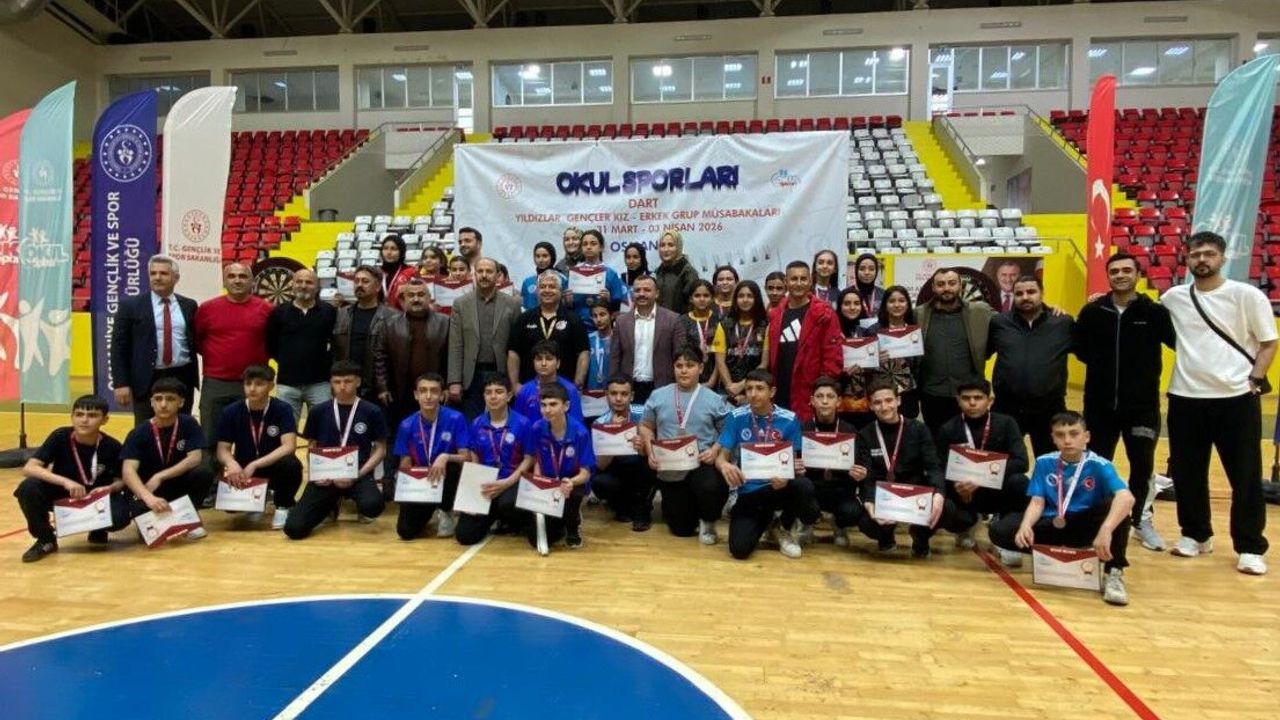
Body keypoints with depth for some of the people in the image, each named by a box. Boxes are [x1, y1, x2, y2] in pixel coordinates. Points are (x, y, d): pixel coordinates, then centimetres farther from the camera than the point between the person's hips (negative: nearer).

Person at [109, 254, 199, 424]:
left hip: (182, 379, 2)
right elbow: (119, 347, 0)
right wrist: (121, 384, -8)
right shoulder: (130, 305, 1)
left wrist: (194, 378, 3)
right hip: (147, 380, -2)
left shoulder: (189, 305, 8)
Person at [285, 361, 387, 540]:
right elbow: (312, 448, 15)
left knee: (373, 506, -35)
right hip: (325, 476, 2)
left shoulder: (372, 412, 1)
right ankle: (330, 504, 17)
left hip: (358, 475, -2)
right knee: (294, 528, -17)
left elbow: (380, 449, 3)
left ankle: (358, 504, 6)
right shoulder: (319, 412, 7)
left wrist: (358, 474, -11)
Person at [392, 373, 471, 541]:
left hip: (446, 479, -1)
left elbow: (466, 458, -14)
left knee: (453, 468, -36)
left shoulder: (456, 419, -12)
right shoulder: (407, 425, -4)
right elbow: (405, 466, 0)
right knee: (405, 531, -17)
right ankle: (429, 511, 21)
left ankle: (448, 512, -5)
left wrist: (445, 457, -34)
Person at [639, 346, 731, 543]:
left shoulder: (714, 400, -2)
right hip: (670, 470, 2)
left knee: (711, 488, -38)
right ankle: (690, 508, 44)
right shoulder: (658, 396, 2)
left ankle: (708, 521, -1)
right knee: (682, 529, 6)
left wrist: (715, 450, -18)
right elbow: (645, 427, 7)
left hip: (702, 465, -2)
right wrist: (651, 453, -7)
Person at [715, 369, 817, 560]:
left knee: (803, 486, -35)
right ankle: (765, 519, 14)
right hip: (749, 492, 0)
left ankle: (785, 529, 0)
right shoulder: (736, 417, -3)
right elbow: (722, 456, -2)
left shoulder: (789, 419, -4)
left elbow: (793, 459, 1)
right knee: (739, 549, -22)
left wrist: (787, 476, -24)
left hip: (778, 486, 1)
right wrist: (724, 465, -28)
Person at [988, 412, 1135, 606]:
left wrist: (1106, 530, -48)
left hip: (1086, 527, -2)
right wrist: (1025, 525, -30)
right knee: (999, 531, -21)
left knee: (1116, 504, -32)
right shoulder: (1044, 463, -4)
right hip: (1053, 526, 2)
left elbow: (1127, 498, -31)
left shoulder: (1099, 465, -14)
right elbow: (1037, 503, -7)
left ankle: (1114, 572, -24)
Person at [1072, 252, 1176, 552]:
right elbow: (1078, 347, 9)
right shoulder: (1093, 312, 1)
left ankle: (1142, 520, 26)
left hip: (1143, 405, -1)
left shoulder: (1154, 312, -4)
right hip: (1100, 405, 1)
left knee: (1143, 466, 8)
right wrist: (1102, 364, 3)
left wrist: (1148, 368, -14)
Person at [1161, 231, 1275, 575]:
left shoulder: (1247, 295, -2)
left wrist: (1254, 379, -9)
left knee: (1246, 477, 4)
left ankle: (1250, 547, 16)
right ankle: (1195, 535, 27)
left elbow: (1269, 342, 1)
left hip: (1237, 399, -2)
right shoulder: (1173, 298, 4)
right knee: (1187, 473, 11)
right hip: (1185, 398, 2)